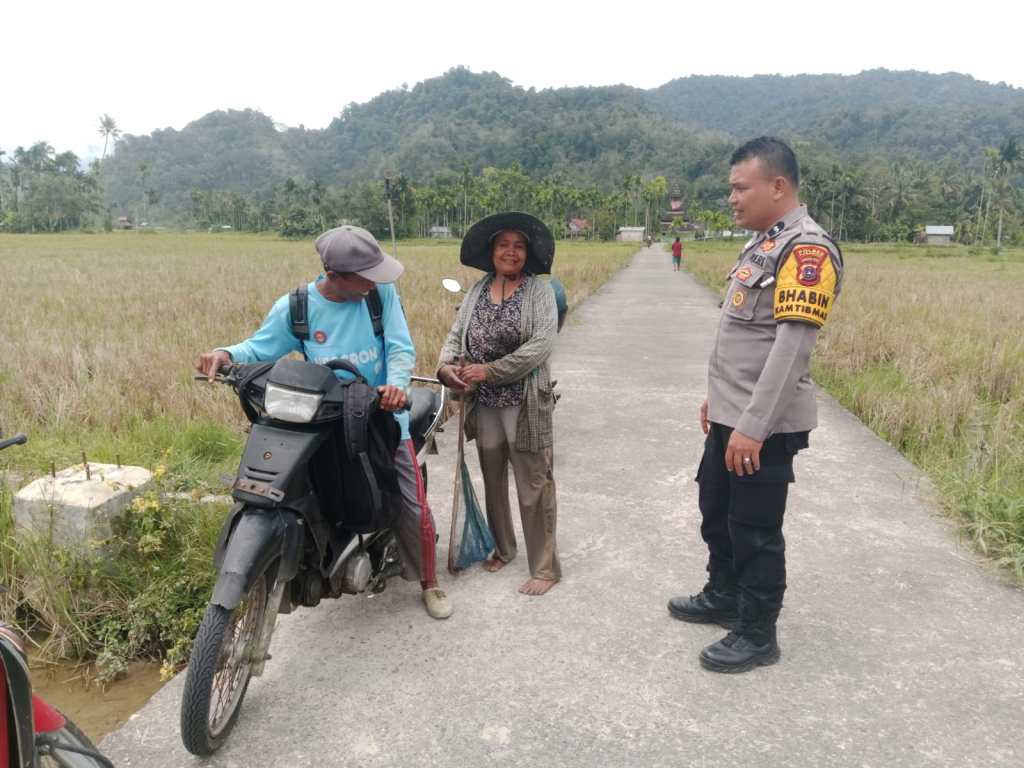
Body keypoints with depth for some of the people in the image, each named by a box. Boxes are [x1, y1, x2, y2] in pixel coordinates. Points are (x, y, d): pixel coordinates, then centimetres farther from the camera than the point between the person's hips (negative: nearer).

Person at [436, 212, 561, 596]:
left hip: (525, 403, -5)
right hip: (484, 404, 5)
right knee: (493, 479, 19)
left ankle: (545, 567, 14)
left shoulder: (539, 290, -7)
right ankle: (502, 547, 39)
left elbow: (541, 345, -18)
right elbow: (456, 334, 6)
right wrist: (445, 365, -16)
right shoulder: (478, 290, 8)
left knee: (533, 486, 1)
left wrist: (489, 370, -20)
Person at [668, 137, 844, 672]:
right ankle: (723, 597, 41)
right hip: (731, 414, 9)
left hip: (765, 423, -9)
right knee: (716, 509, 21)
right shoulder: (762, 242, 12)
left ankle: (757, 635, 21)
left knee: (755, 529, 4)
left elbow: (791, 346, -25)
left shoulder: (806, 249, -18)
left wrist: (753, 425, -26)